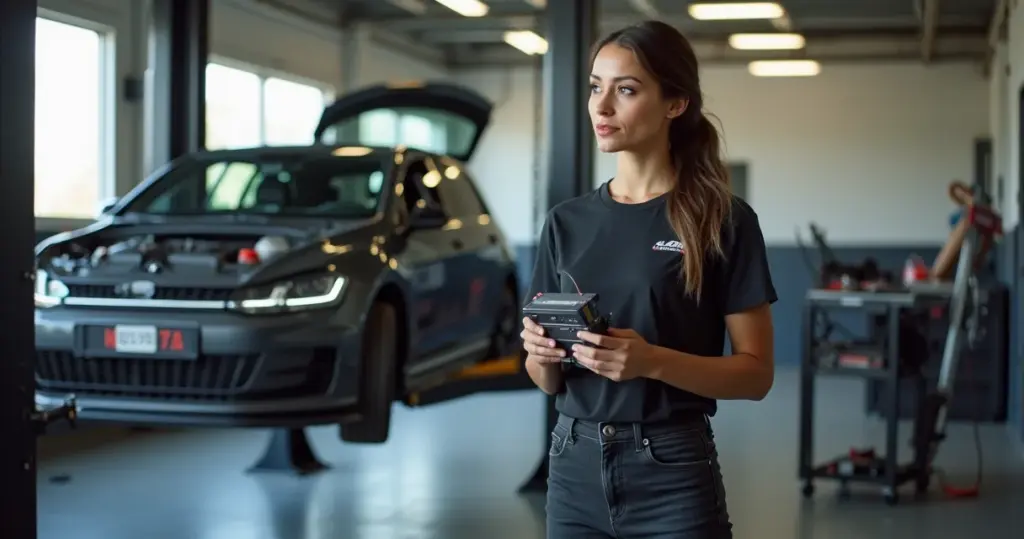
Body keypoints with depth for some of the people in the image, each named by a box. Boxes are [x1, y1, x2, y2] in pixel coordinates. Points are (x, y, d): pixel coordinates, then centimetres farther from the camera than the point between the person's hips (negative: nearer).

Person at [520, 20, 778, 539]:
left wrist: (652, 361, -21)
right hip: (574, 467, 4)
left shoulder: (723, 220, -6)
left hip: (673, 475, -4)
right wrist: (541, 353, -11)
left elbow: (756, 373, -7)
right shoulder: (567, 222, 6)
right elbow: (549, 382, 11)